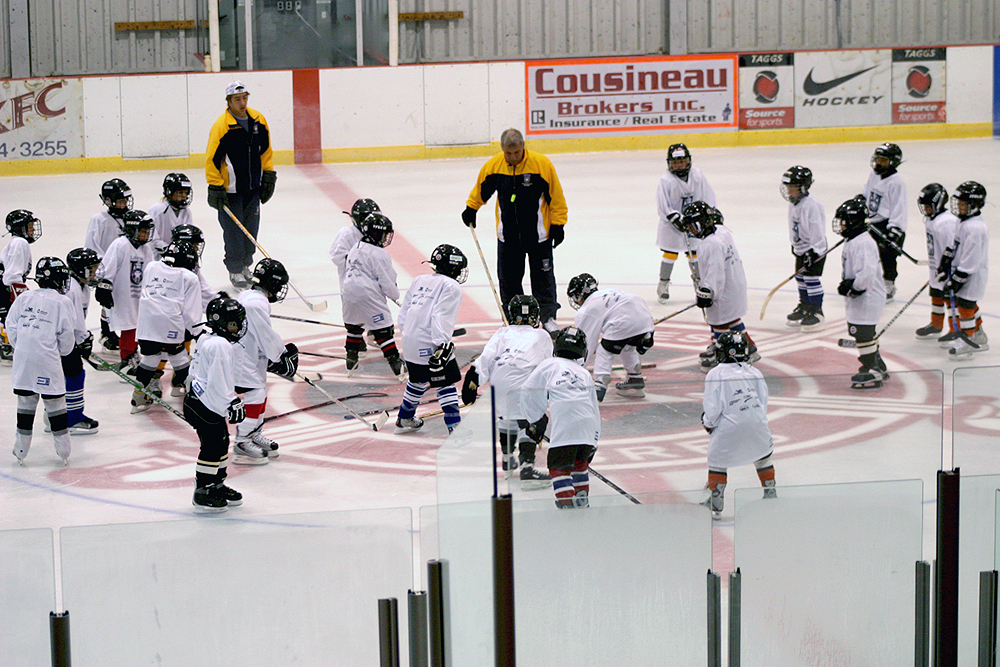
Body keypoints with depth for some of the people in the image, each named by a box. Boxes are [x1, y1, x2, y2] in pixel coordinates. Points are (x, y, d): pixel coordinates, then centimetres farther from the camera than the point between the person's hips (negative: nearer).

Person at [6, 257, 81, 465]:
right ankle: (63, 450, 10)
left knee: (25, 402, 11)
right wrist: (62, 352, 13)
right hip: (47, 361, -4)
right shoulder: (62, 302, -5)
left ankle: (21, 450, 13)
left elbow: (11, 326, 8)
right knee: (55, 402, 5)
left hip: (23, 360, 4)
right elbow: (67, 334, -5)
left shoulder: (23, 298, 7)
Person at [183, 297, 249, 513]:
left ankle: (217, 486, 31)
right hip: (203, 405, -11)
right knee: (212, 446, -6)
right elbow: (217, 381, -26)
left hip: (208, 403, 11)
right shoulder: (219, 345, -21)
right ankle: (201, 493, 0)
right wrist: (232, 403, -21)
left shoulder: (207, 339, 12)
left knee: (221, 442, 18)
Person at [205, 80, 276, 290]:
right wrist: (215, 188, -17)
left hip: (253, 187, 6)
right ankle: (235, 271, 10)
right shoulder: (221, 126, -17)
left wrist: (269, 176, 13)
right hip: (230, 190, -6)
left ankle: (245, 266, 28)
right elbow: (212, 159, -14)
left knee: (251, 229, 12)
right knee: (234, 232, -2)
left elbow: (265, 151, 15)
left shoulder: (258, 120, 2)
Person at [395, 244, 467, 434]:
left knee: (417, 381, 25)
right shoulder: (451, 287, -7)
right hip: (430, 345, -8)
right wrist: (442, 344, -25)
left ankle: (404, 419, 37)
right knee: (446, 384, 0)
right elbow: (442, 316, -20)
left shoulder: (419, 280, 16)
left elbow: (403, 313, 17)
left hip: (409, 343, 8)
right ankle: (454, 425, -5)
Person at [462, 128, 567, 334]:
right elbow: (481, 190, 12)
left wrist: (558, 224, -8)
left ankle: (548, 317, 22)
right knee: (508, 278, 8)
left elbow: (556, 196, -9)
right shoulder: (493, 165, -9)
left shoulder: (542, 164, -17)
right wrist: (471, 209, 21)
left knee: (543, 276, 7)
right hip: (507, 234, 2)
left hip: (538, 233, -2)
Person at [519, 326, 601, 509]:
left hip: (564, 423, -5)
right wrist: (594, 443, 34)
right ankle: (583, 501, 32)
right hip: (588, 424, 5)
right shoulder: (585, 374, 29)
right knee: (580, 462, 26)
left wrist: (535, 420, 28)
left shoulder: (550, 365, 18)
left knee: (559, 466, 0)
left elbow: (529, 392, 16)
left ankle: (567, 503, -15)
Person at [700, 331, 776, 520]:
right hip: (757, 426, 4)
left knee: (717, 460, 12)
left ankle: (716, 504, 13)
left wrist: (708, 422, 13)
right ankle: (770, 494, 34)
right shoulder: (755, 373, 10)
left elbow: (713, 407, -6)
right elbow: (763, 403, 12)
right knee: (763, 455, 26)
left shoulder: (715, 374, -4)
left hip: (728, 428, -4)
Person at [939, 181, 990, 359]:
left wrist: (956, 280, -24)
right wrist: (947, 267, 15)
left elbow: (971, 260, -27)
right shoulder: (964, 222, 8)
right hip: (961, 271, 10)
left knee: (965, 305, -2)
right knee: (970, 305, 19)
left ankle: (967, 342, 8)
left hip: (972, 277, -10)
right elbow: (956, 248, 18)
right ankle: (979, 337, 32)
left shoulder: (975, 228, -26)